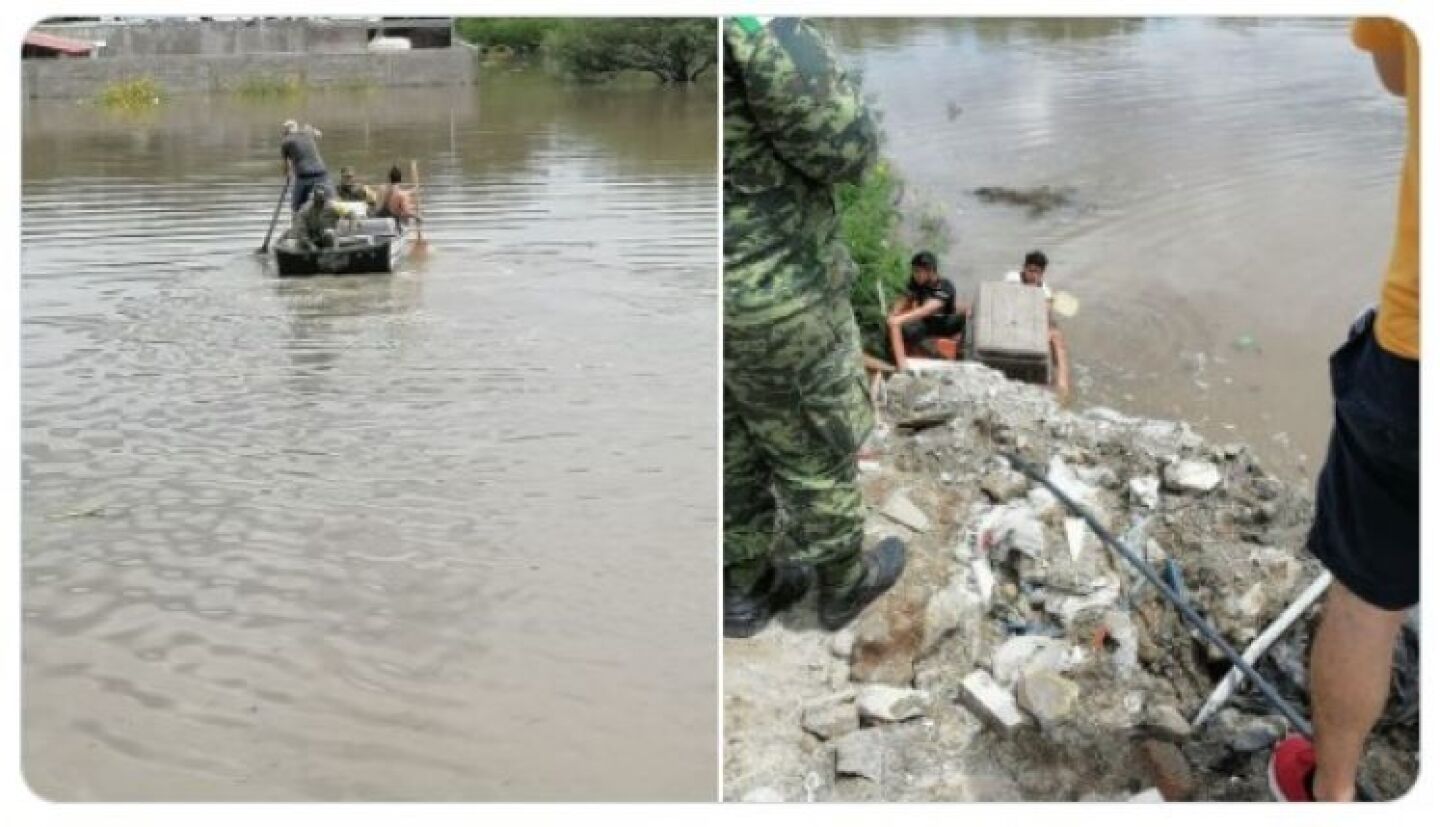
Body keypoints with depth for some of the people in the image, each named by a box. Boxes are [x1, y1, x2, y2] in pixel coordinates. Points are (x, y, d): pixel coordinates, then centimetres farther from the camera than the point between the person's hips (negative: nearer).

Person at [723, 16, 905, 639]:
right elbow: (846, 148, -19)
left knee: (734, 450, 23)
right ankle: (844, 583, 37)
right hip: (776, 301, -6)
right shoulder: (748, 16, -28)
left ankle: (744, 590, 38)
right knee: (817, 448, 16)